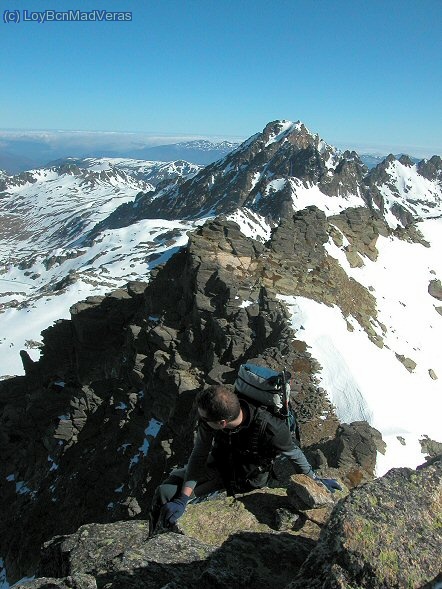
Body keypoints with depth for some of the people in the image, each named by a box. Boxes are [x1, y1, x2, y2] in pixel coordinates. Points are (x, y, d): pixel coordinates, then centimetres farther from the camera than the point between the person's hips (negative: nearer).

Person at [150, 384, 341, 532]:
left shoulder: (270, 430, -39)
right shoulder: (209, 419, -28)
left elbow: (295, 454, -18)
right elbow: (199, 457, -17)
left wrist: (315, 480, -1)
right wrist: (183, 499, -23)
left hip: (248, 481, -2)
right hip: (219, 465, 3)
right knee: (165, 492, -10)